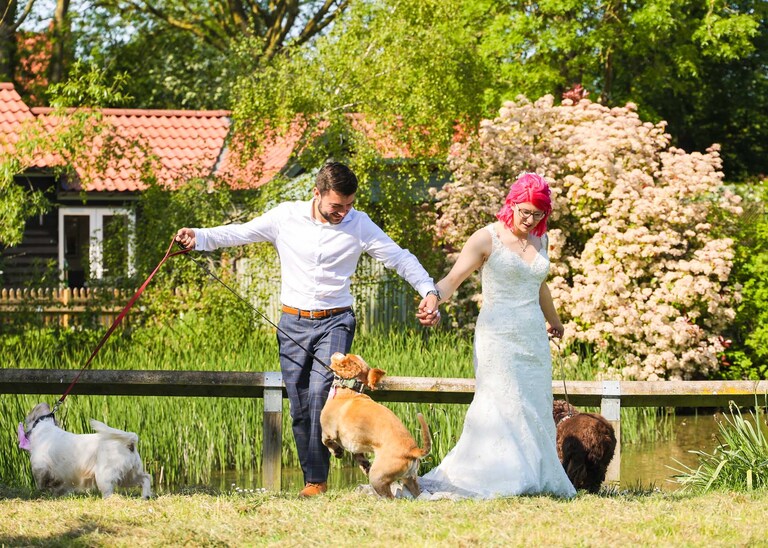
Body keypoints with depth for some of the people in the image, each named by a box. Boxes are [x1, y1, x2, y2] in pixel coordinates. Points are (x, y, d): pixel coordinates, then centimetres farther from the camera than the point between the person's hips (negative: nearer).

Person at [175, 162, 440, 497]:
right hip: (293, 324, 2)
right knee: (300, 407, 2)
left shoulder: (359, 224, -2)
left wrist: (428, 291, -11)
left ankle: (317, 480, -16)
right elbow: (239, 233, 2)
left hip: (335, 322, -2)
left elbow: (399, 257, 1)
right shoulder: (285, 217, -1)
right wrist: (198, 237, -14)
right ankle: (312, 478, 11)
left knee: (320, 393, -20)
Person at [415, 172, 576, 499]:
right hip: (499, 335, -6)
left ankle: (534, 479, 6)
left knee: (535, 411, 3)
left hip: (534, 337, 6)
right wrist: (432, 302, -35)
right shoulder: (487, 239, -5)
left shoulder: (538, 239, 12)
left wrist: (553, 321, 45)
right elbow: (453, 279, -14)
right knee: (503, 407, -14)